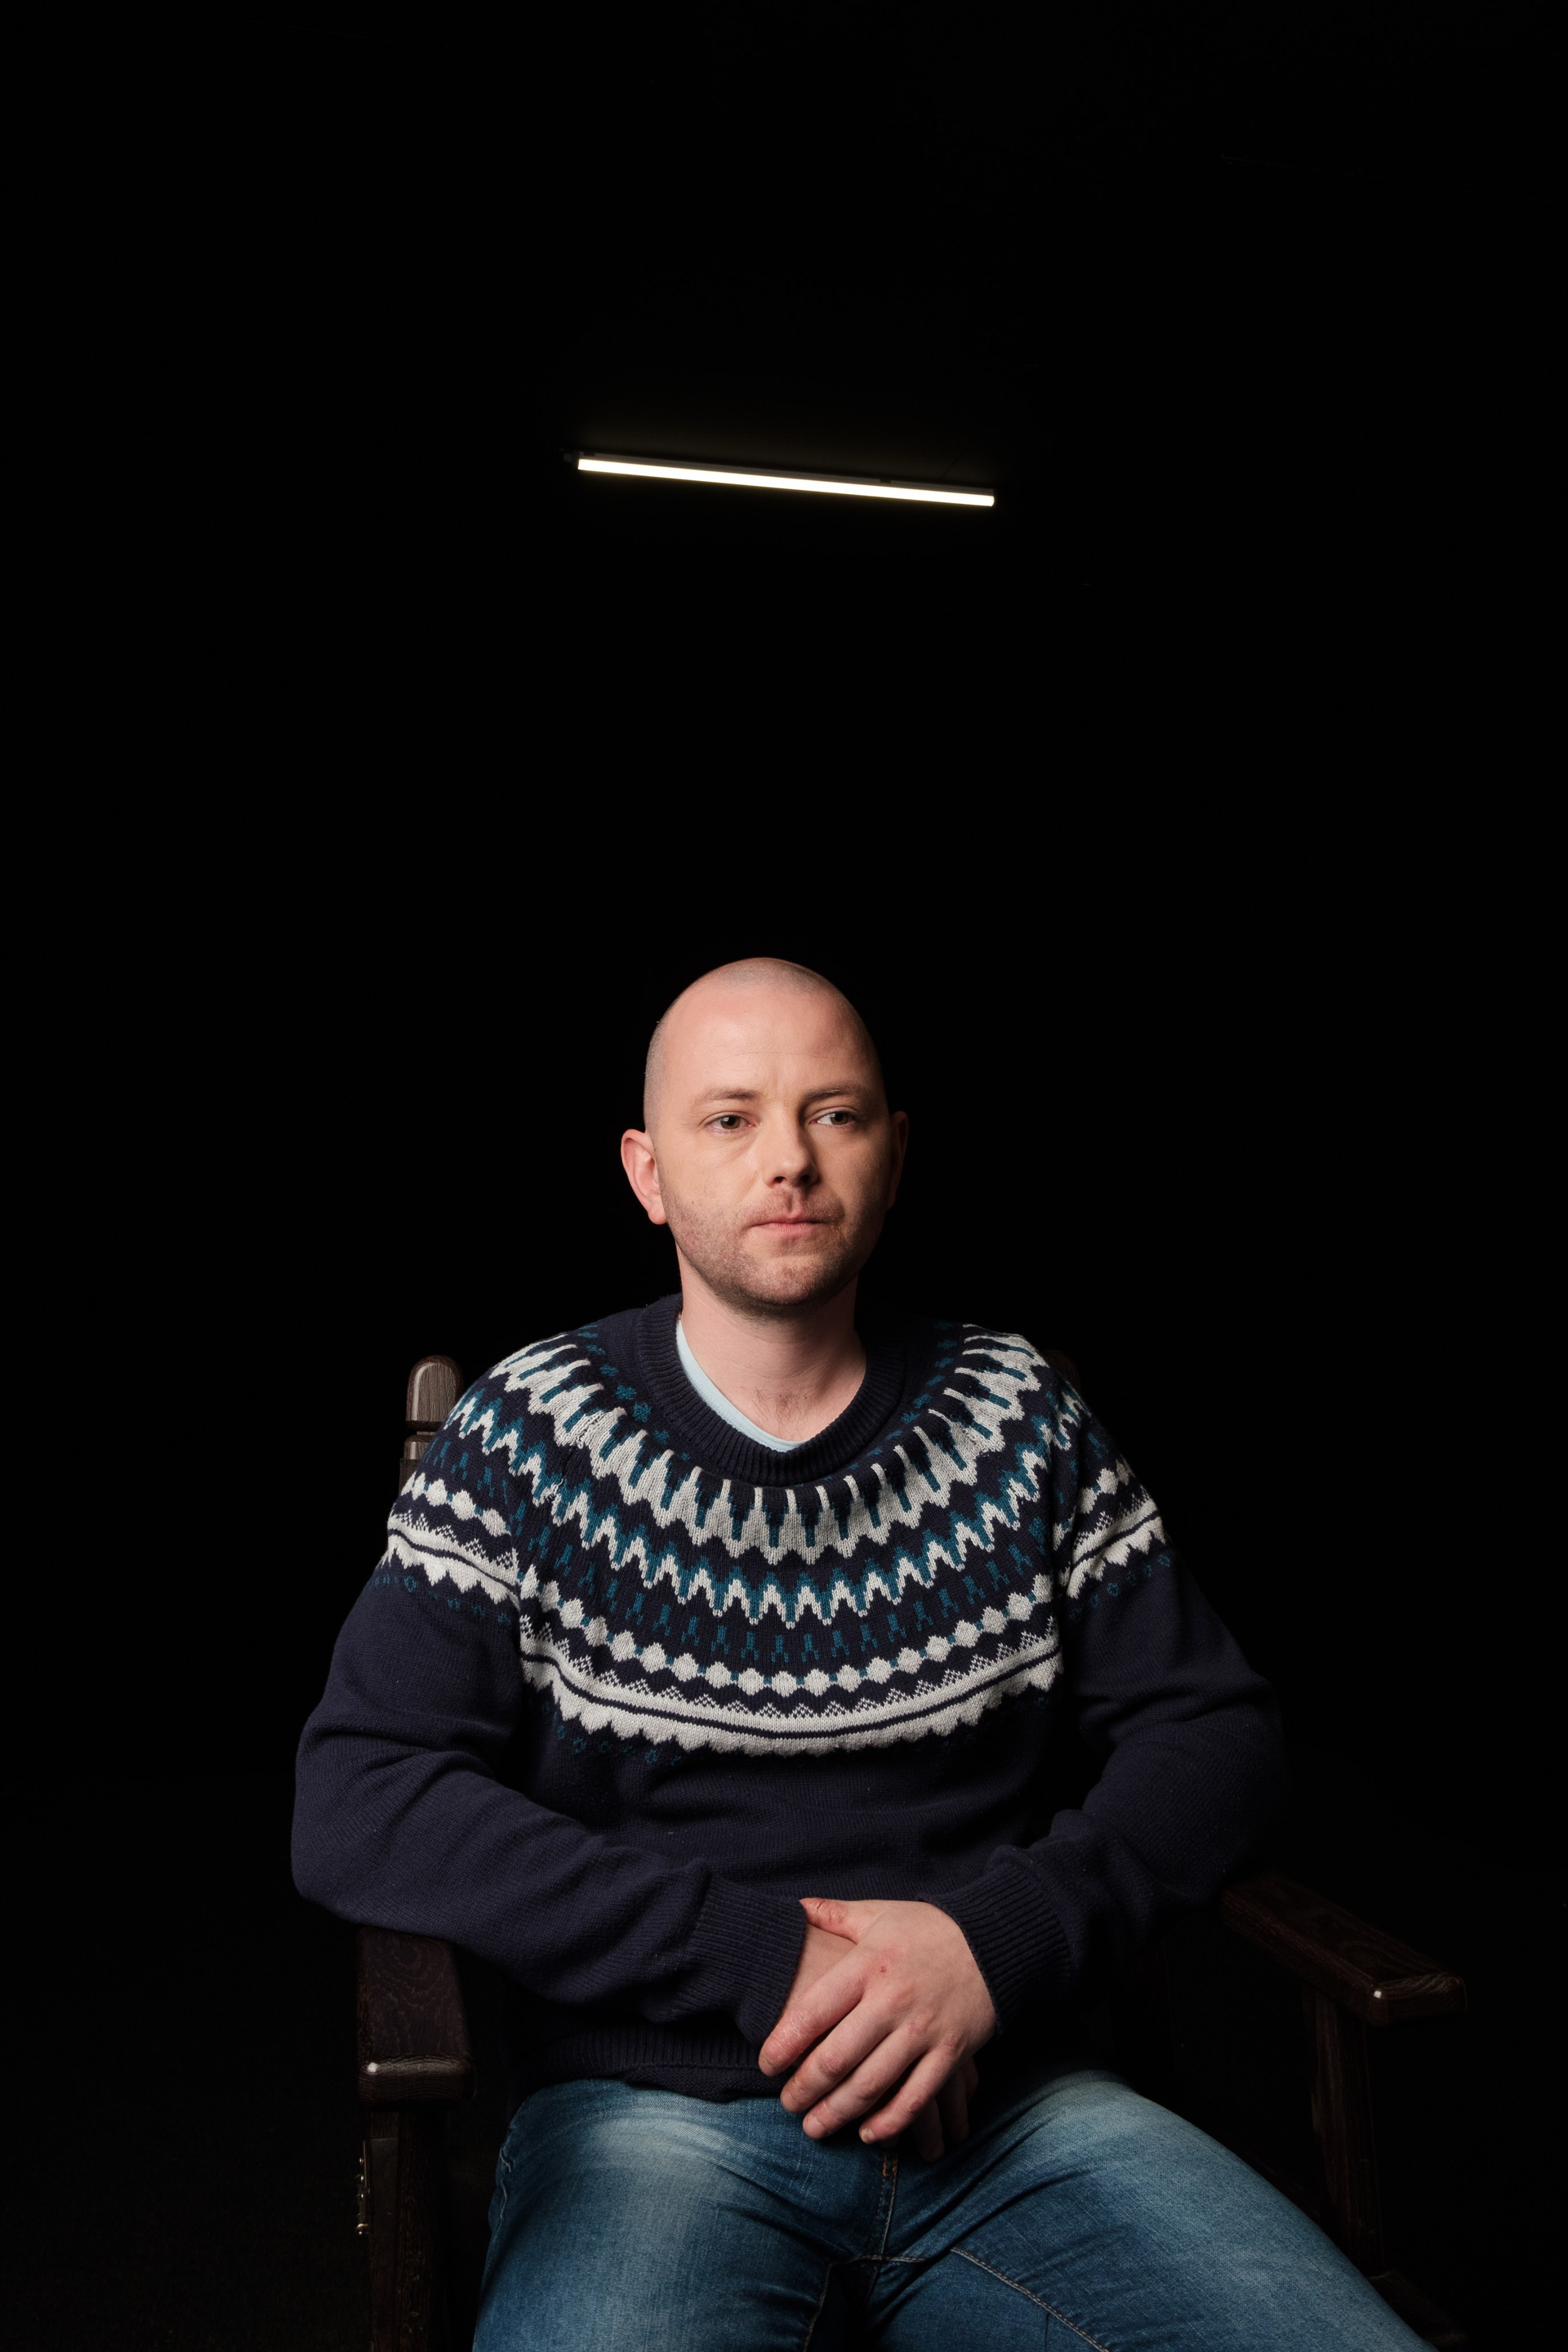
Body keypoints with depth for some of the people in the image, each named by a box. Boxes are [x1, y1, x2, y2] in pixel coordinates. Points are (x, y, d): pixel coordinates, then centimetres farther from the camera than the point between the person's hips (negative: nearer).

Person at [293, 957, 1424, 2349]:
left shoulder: (1017, 1414, 6)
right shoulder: (535, 1435, -1)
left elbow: (1215, 1724, 6)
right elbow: (355, 1807, -8)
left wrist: (1003, 1940, -12)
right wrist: (765, 1959, -15)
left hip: (1014, 2097, 3)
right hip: (658, 2112, -2)